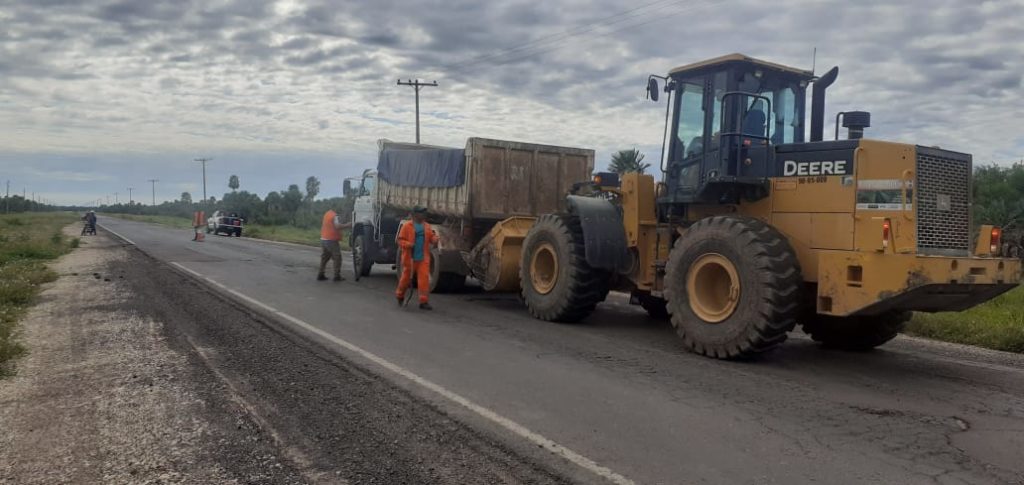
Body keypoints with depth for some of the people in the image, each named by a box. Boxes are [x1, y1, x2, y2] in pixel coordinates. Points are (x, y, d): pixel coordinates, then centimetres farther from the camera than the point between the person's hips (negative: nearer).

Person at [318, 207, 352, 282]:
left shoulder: (327, 214, 12)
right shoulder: (335, 216, -15)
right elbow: (338, 226, -32)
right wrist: (347, 225, -21)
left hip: (323, 239, 8)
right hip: (332, 240, -8)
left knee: (324, 258, 16)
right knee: (337, 258, 0)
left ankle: (320, 275, 15)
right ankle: (337, 276, -1)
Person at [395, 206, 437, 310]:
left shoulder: (427, 226, 10)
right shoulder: (407, 227, -4)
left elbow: (431, 237, 14)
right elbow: (400, 240, -5)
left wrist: (435, 239, -9)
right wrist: (409, 245, -22)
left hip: (423, 259, 3)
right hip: (410, 258, -3)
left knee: (424, 278, -9)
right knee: (406, 278, 10)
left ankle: (424, 301, -7)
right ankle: (400, 296, 36)